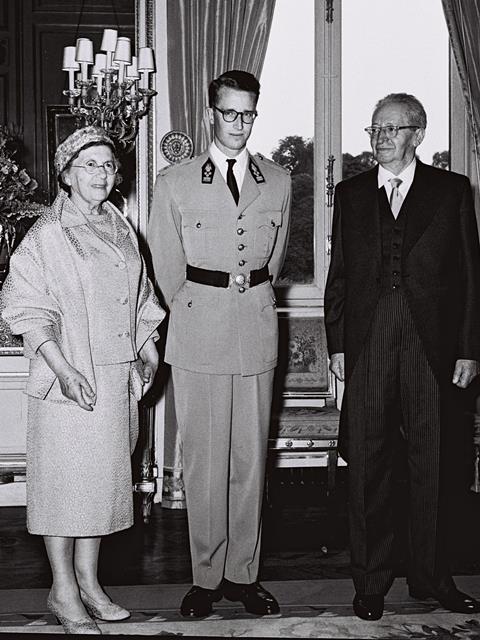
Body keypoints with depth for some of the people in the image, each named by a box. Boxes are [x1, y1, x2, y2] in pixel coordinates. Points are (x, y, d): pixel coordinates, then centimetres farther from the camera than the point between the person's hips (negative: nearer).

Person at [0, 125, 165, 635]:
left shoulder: (120, 229, 10)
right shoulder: (46, 236, -10)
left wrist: (147, 349, 10)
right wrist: (64, 370, -20)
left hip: (116, 376, 7)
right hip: (67, 377, -6)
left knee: (105, 475, 12)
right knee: (64, 477, 0)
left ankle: (88, 580, 25)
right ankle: (63, 593, 13)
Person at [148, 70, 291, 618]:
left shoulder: (278, 182, 9)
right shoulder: (174, 184, 2)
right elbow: (167, 269, 7)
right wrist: (195, 313, 10)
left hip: (258, 330, 2)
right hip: (197, 333, -2)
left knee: (251, 459, 7)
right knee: (203, 462, 2)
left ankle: (243, 573, 19)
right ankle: (206, 577, 14)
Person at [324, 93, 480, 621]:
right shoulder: (350, 194, 12)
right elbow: (339, 273, 11)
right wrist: (336, 343, 4)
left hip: (432, 344, -1)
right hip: (367, 345, 1)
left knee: (432, 464, 7)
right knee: (367, 465, 4)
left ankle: (431, 577, 21)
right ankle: (370, 581, 16)